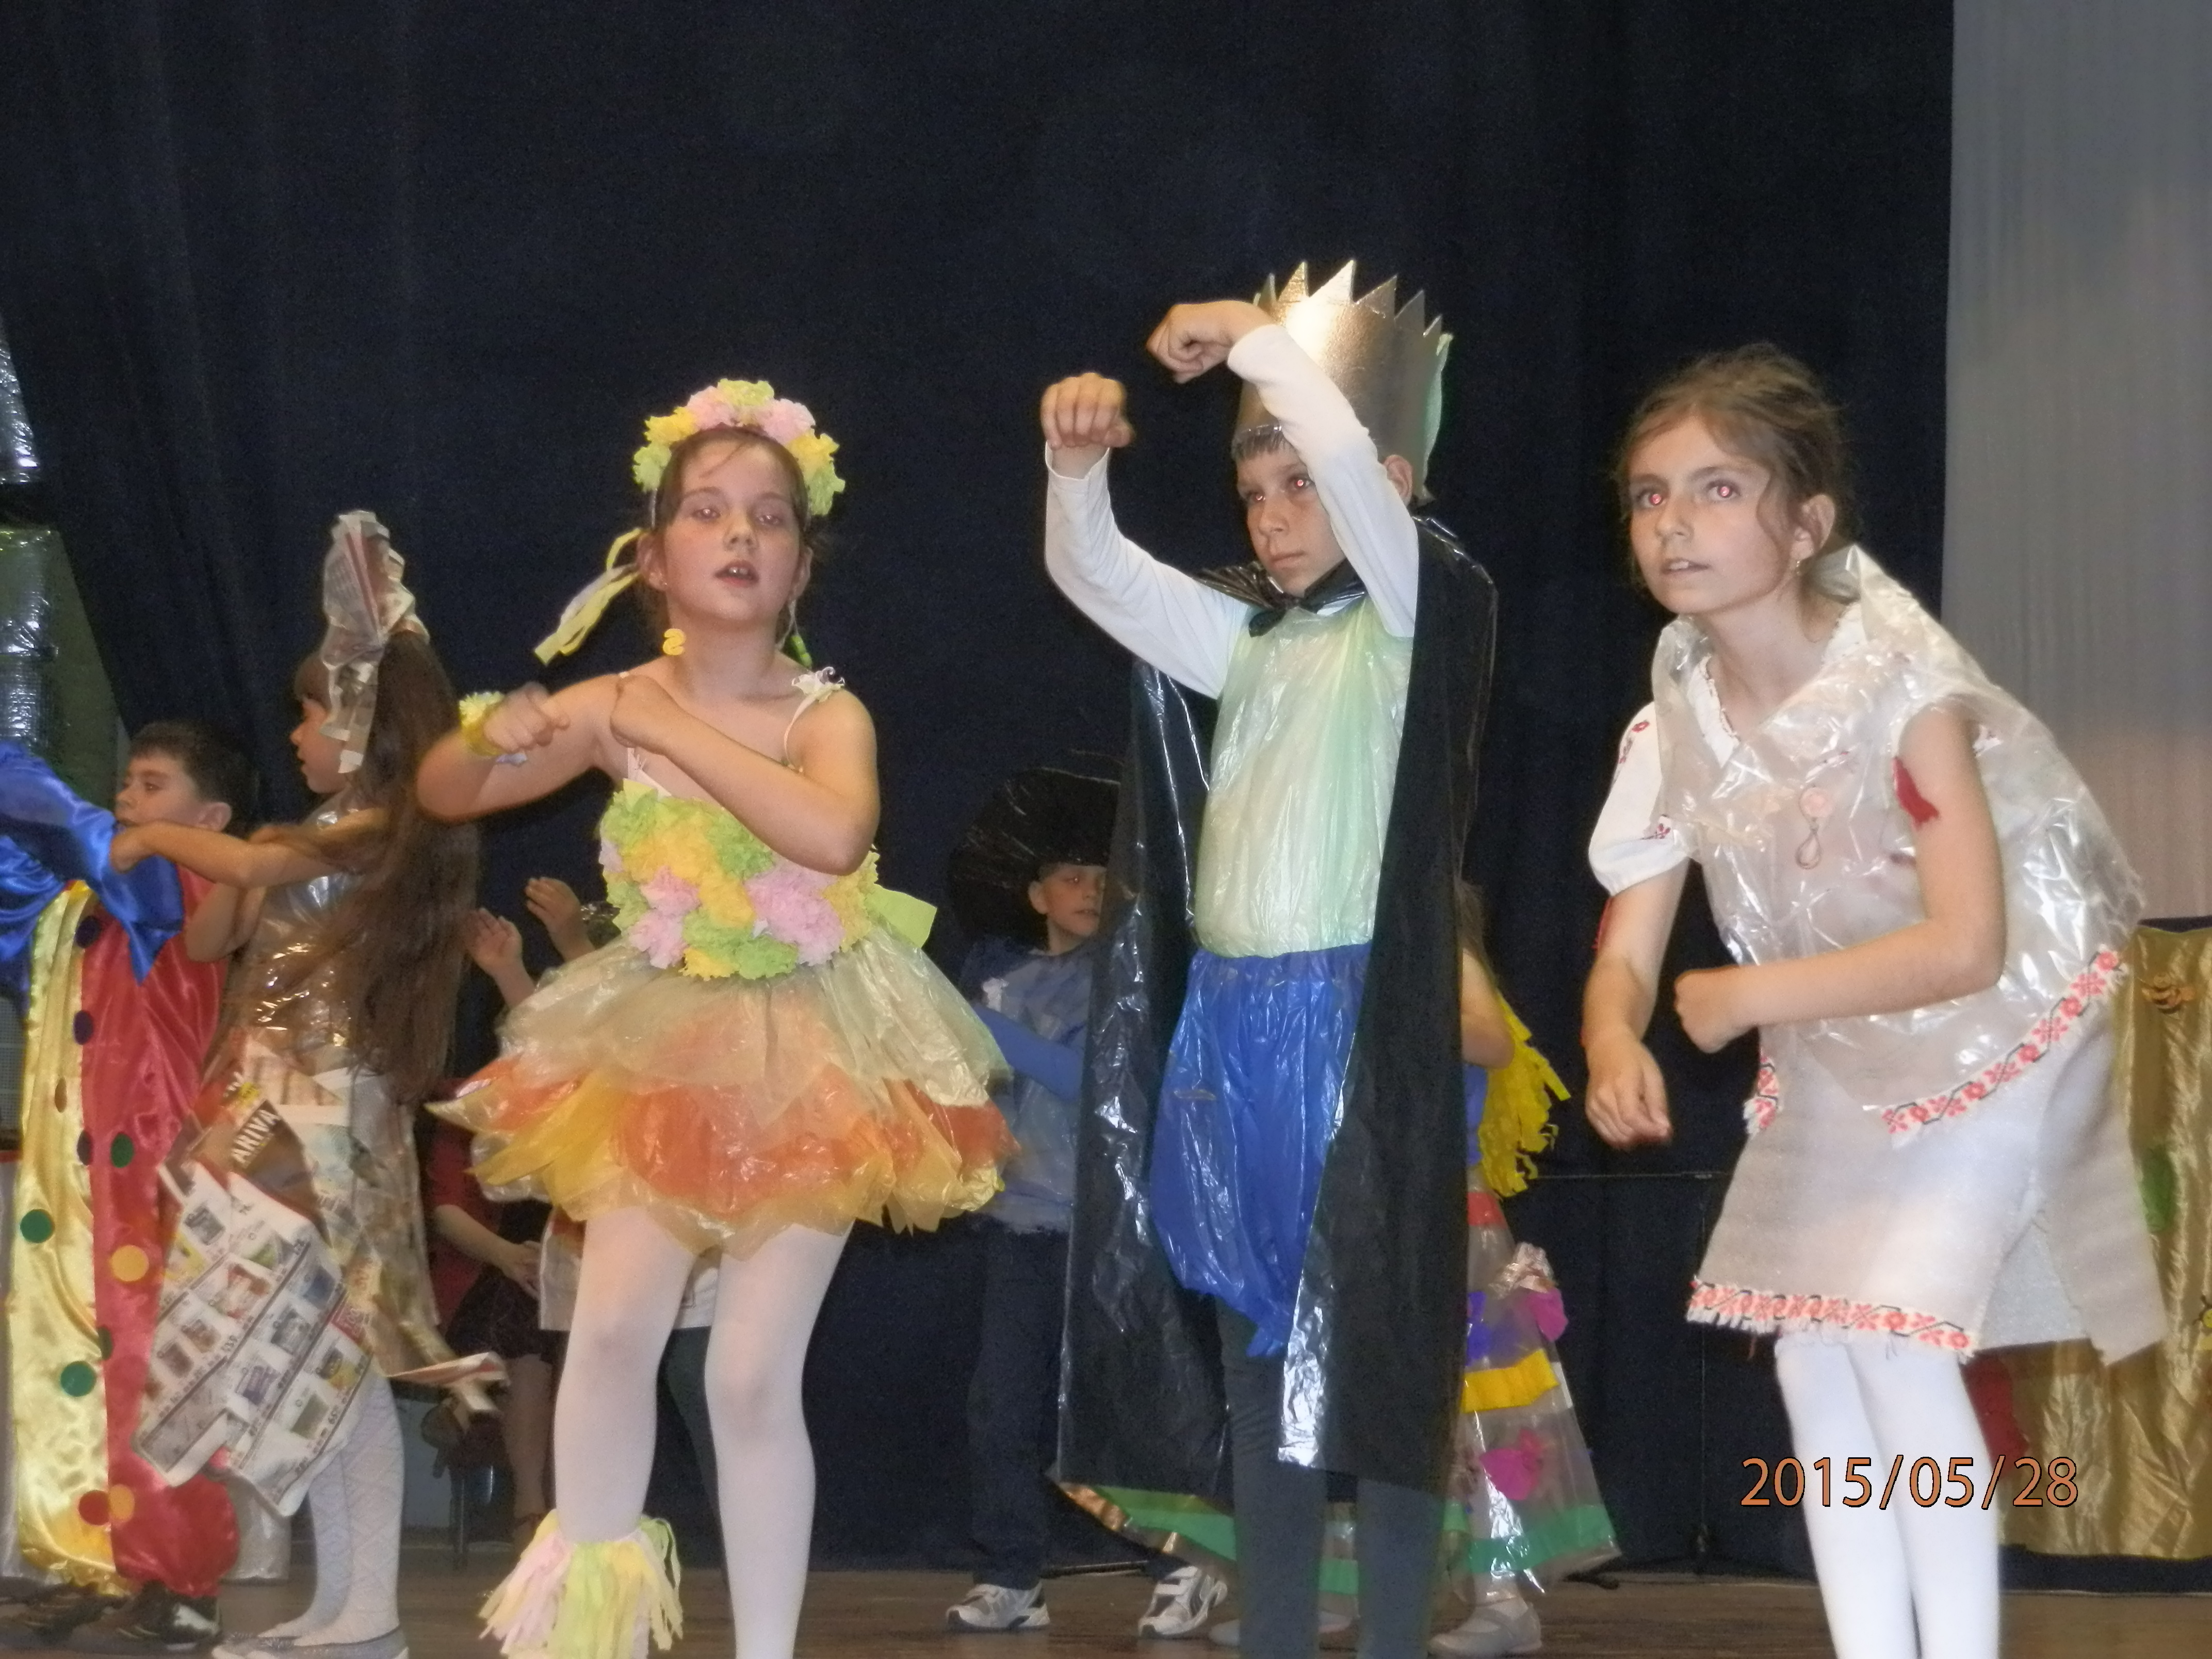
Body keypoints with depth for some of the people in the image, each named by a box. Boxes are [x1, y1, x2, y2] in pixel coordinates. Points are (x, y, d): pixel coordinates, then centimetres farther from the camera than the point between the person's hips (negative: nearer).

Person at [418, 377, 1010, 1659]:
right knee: (613, 1324, -13)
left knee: (754, 1374, -2)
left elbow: (835, 836, -36)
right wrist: (496, 735, -14)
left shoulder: (827, 714, -13)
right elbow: (446, 795, 10)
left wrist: (677, 733, -28)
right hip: (662, 1045, 3)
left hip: (810, 1056, -3)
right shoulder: (614, 706, -3)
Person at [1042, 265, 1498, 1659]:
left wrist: (1251, 336, -8)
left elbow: (1357, 463, -19)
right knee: (1256, 1358, 9)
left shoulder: (1416, 616, -4)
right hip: (1229, 1035, 7)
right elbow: (1095, 572, 17)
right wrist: (1077, 466, -3)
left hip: (1360, 1030, -7)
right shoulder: (1246, 640, 16)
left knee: (1379, 1357, -4)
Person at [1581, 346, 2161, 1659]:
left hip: (2000, 1041, -6)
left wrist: (1751, 996, -29)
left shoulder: (1905, 685, -26)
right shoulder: (1679, 721, -8)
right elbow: (1627, 953, -9)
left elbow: (1968, 947, -30)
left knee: (1896, 1327, -18)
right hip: (1838, 1065, 6)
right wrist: (1616, 1050, -32)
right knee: (1811, 1352, 2)